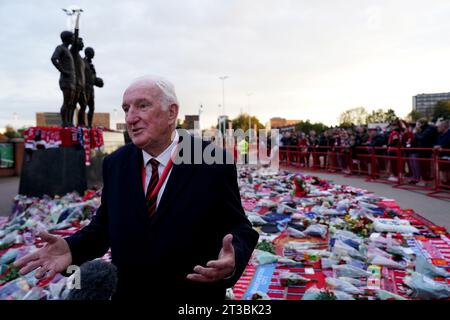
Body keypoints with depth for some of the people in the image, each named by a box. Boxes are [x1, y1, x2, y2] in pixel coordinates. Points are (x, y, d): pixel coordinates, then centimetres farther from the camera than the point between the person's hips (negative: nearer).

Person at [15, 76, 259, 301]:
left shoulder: (214, 162, -16)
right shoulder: (115, 163, -2)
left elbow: (240, 229, -12)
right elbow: (105, 225, 5)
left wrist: (233, 259, -33)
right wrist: (72, 248, -13)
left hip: (194, 295, -3)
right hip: (126, 292, 4)